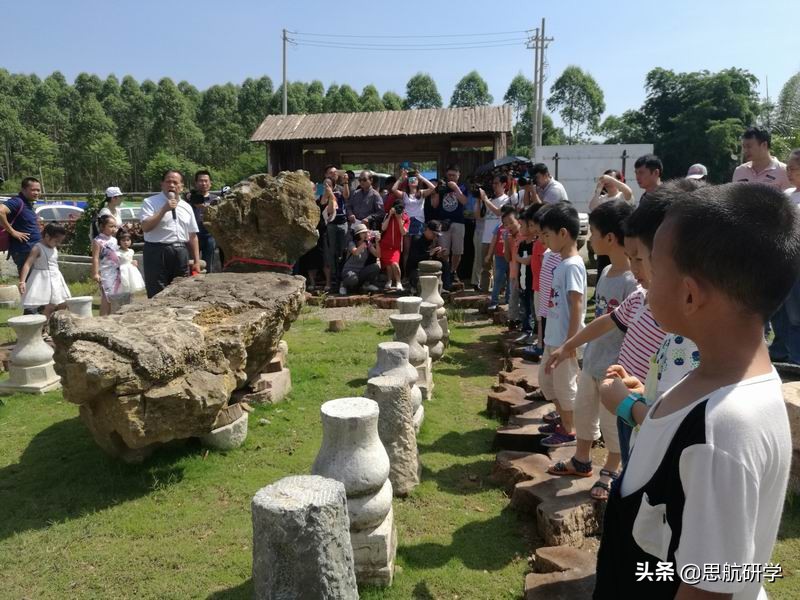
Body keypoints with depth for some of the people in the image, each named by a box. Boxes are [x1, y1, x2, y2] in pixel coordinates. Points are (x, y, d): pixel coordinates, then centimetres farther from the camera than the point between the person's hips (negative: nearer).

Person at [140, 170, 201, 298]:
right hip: (157, 252, -5)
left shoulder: (186, 207, 14)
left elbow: (193, 235, 15)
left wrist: (196, 261, 10)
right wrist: (164, 210, -18)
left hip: (180, 254, 5)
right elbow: (145, 227, -14)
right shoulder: (150, 202, 0)